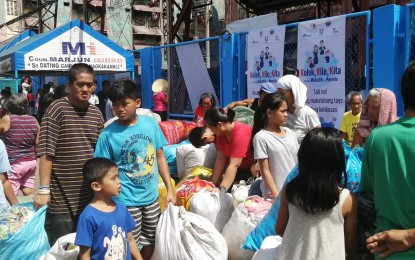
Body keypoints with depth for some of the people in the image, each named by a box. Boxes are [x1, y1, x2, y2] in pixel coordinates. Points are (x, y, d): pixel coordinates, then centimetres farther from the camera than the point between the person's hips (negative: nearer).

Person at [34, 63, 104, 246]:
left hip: (91, 198, 5)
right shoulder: (57, 109, -10)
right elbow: (45, 152, -13)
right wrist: (44, 189, -18)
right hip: (61, 199, -5)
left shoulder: (96, 114, 8)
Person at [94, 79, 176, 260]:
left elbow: (160, 157, 4)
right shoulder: (108, 134, -12)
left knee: (152, 243, 17)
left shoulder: (151, 123, -3)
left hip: (151, 197, 4)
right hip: (126, 201, -4)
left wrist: (169, 189, 3)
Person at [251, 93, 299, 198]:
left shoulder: (290, 133, 6)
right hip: (276, 193, -5)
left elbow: (298, 161, 12)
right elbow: (265, 171, -11)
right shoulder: (261, 137, -11)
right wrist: (276, 195, -16)